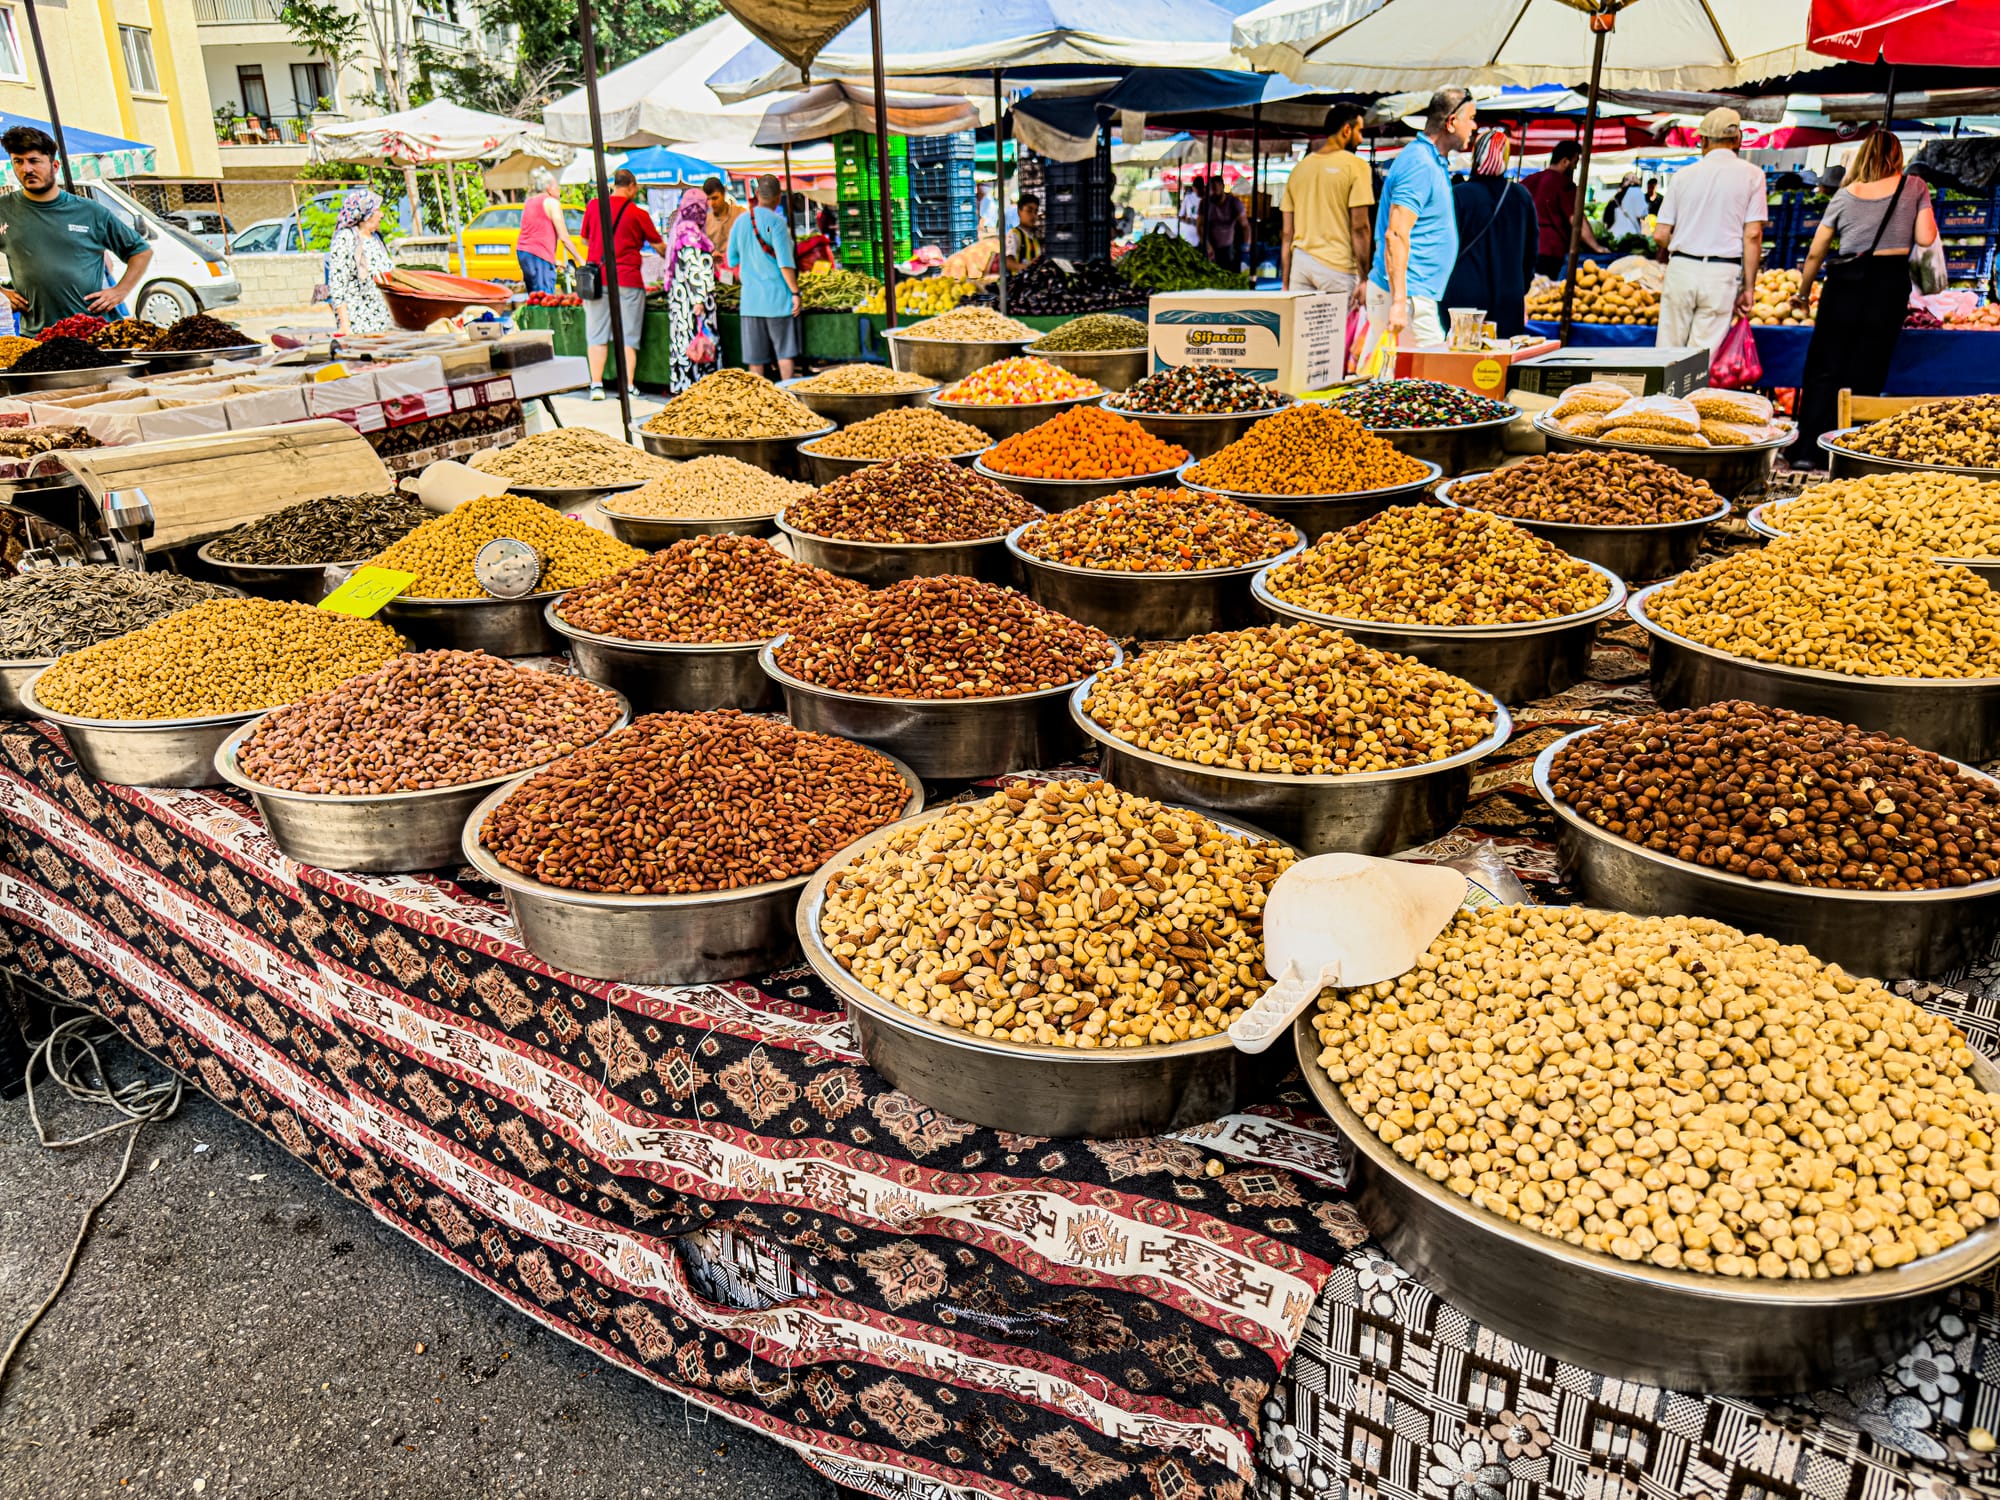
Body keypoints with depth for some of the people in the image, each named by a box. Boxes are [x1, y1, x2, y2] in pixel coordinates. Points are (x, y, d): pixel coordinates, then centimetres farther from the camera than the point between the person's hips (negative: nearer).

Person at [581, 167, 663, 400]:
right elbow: (659, 245, 6)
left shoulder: (593, 206, 5)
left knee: (597, 335, 7)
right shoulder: (638, 213, -3)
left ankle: (596, 385, 4)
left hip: (597, 277, 3)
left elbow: (585, 240, 16)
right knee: (628, 337, 2)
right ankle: (627, 388, 1)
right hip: (628, 279, -3)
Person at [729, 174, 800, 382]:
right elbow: (785, 262, -15)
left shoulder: (741, 220, 7)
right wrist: (795, 292, -10)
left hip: (750, 298, 5)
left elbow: (732, 260, 13)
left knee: (755, 357, 5)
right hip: (777, 296, -5)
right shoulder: (775, 221, -9)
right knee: (785, 352, 1)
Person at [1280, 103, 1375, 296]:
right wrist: (1363, 277, -5)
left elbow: (1286, 233, 11)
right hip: (1337, 266, -5)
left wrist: (1285, 284, 13)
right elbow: (1359, 227, -9)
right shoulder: (1356, 165, -3)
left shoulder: (1299, 168, 12)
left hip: (1300, 265, 5)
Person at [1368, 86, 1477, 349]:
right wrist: (1399, 302, -29)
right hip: (1405, 295, -10)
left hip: (1419, 293, 10)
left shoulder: (1434, 162, 19)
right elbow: (1396, 235, -23)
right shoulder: (1419, 165, -14)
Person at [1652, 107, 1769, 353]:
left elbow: (1660, 235, 5)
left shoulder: (1683, 175, 7)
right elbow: (1753, 234, -3)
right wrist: (1749, 287, 1)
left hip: (1680, 269, 1)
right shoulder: (1751, 175, 3)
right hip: (1723, 275, -1)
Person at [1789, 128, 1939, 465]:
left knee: (1824, 369, 4)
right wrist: (1919, 220, 19)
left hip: (1845, 282, 1)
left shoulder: (1846, 194, 7)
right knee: (1866, 374, 3)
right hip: (1891, 281, 0)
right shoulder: (1914, 187, 5)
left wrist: (1803, 292, 20)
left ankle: (1807, 451, -2)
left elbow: (1816, 252, 8)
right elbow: (1926, 238, -1)